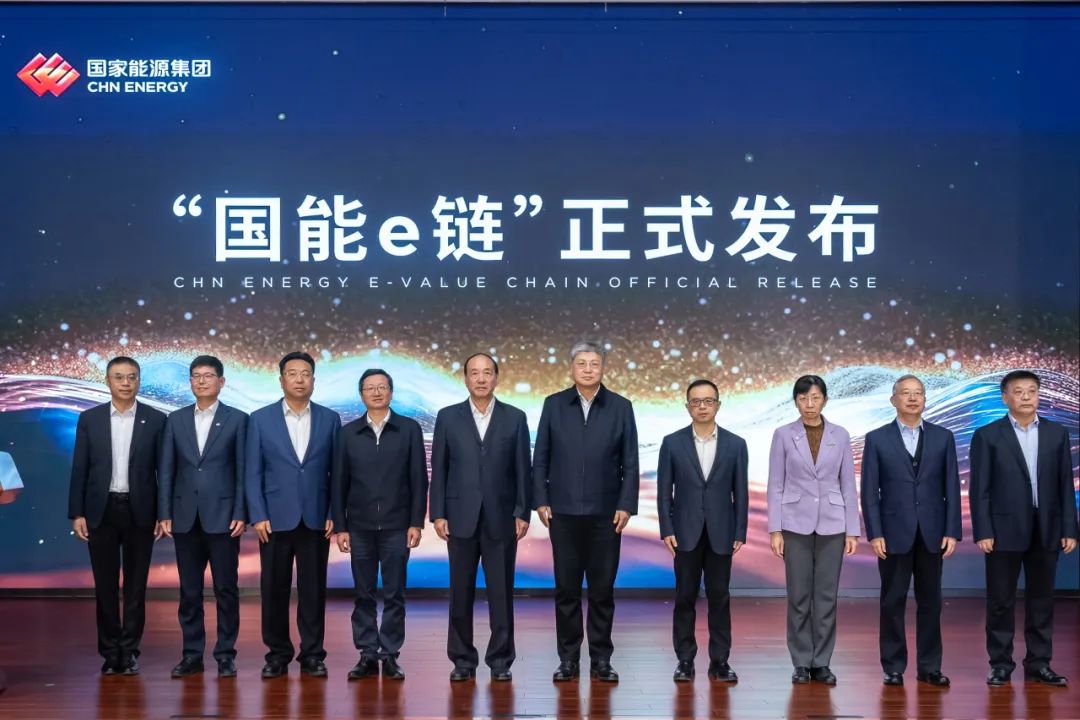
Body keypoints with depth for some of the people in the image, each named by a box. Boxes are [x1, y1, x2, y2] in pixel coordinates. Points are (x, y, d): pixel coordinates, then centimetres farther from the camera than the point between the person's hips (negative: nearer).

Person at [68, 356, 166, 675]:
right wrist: (76, 513, -3)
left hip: (139, 512, -1)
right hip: (101, 511, 1)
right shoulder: (89, 419, 4)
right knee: (105, 585, 6)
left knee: (135, 585, 4)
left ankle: (129, 651, 13)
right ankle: (110, 652, 15)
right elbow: (79, 469, 3)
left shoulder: (156, 419, 1)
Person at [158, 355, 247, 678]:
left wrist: (240, 514, -8)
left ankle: (226, 655, 10)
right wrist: (164, 514, 1)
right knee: (189, 591, 7)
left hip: (222, 516, -3)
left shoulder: (237, 419, 1)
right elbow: (166, 470, 8)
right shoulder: (176, 420, 9)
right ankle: (192, 654, 15)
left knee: (226, 589, 2)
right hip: (186, 517, 3)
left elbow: (242, 470, -1)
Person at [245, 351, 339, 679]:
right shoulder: (260, 419, 3)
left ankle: (312, 655, 13)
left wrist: (334, 514, -1)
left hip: (315, 520, 1)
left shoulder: (330, 419, 5)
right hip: (275, 519, 0)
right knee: (274, 590, 4)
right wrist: (257, 516, -6)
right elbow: (252, 472, 1)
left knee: (313, 590, 4)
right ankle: (278, 654, 16)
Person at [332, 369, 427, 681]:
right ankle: (367, 655, 11)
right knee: (364, 594, 5)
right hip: (360, 527, 1)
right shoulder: (348, 433, 7)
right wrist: (340, 526, 2)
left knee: (394, 594, 2)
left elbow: (418, 479, 2)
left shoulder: (409, 429, 3)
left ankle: (390, 655, 9)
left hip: (396, 526, -1)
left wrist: (416, 522, -4)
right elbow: (339, 482, 7)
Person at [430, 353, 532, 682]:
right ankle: (463, 660, 15)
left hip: (501, 519, 0)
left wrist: (523, 514, -2)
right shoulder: (448, 417, 5)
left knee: (501, 592, 2)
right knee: (461, 592, 5)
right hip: (461, 518, 0)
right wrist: (438, 514, -2)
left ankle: (500, 660, 12)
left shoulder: (515, 418, 4)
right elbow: (439, 469, 4)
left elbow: (522, 470, 4)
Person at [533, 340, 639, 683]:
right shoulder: (553, 405, 4)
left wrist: (626, 505, -4)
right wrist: (541, 501, -1)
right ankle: (568, 659, 14)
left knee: (602, 589, 5)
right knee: (566, 588, 5)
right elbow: (541, 458, 5)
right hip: (563, 513, 0)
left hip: (605, 514, 0)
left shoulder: (621, 407, 3)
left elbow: (630, 462, 3)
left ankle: (601, 659, 15)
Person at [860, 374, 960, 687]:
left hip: (932, 533, 2)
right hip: (894, 533, -2)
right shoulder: (877, 439, 1)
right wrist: (874, 534, -8)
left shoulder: (943, 437, 6)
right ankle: (893, 667, 12)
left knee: (930, 601, 7)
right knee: (893, 602, 4)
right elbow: (869, 491, -1)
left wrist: (952, 532, -2)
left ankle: (929, 667, 16)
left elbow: (951, 487, 4)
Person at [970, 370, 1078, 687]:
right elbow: (979, 489, -4)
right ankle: (1001, 664, 12)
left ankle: (1038, 663, 17)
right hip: (1005, 531, -2)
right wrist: (983, 532, -10)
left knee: (1041, 599, 8)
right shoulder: (987, 436, -1)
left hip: (1046, 531, 3)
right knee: (1001, 601, 3)